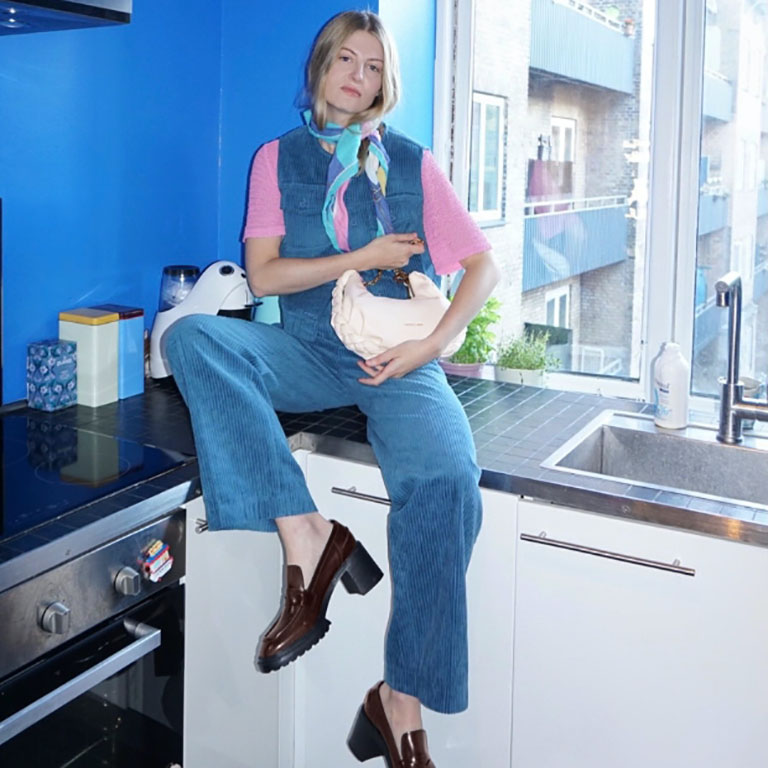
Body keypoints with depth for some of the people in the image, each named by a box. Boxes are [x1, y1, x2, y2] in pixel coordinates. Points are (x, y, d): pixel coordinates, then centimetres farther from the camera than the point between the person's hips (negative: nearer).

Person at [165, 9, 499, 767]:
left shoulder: (413, 163, 10)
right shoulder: (279, 158, 11)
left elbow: (483, 264, 7)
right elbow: (263, 275, 2)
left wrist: (430, 344, -8)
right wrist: (364, 258, -7)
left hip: (395, 357, -1)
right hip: (308, 354, 2)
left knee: (444, 479, -32)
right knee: (191, 335, -28)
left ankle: (401, 701, -18)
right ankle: (306, 536, -30)